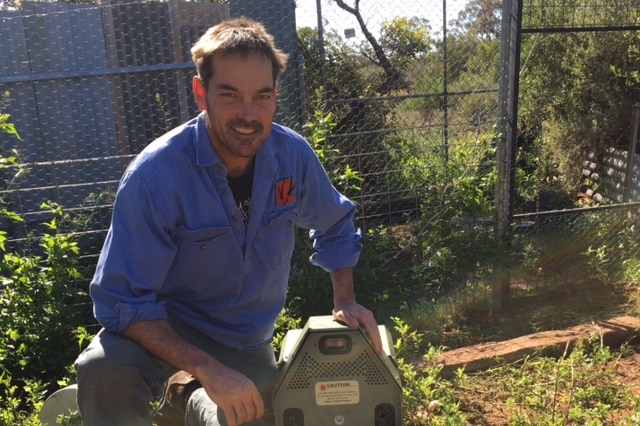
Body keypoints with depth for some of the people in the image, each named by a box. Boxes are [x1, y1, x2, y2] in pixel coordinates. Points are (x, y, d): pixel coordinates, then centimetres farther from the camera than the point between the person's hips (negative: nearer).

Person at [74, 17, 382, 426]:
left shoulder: (293, 154, -16)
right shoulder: (155, 174, -28)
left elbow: (335, 227, 5)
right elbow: (123, 302, -25)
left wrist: (345, 301, -7)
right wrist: (210, 371, -33)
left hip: (249, 337, 5)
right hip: (165, 324, -4)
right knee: (105, 372, -33)